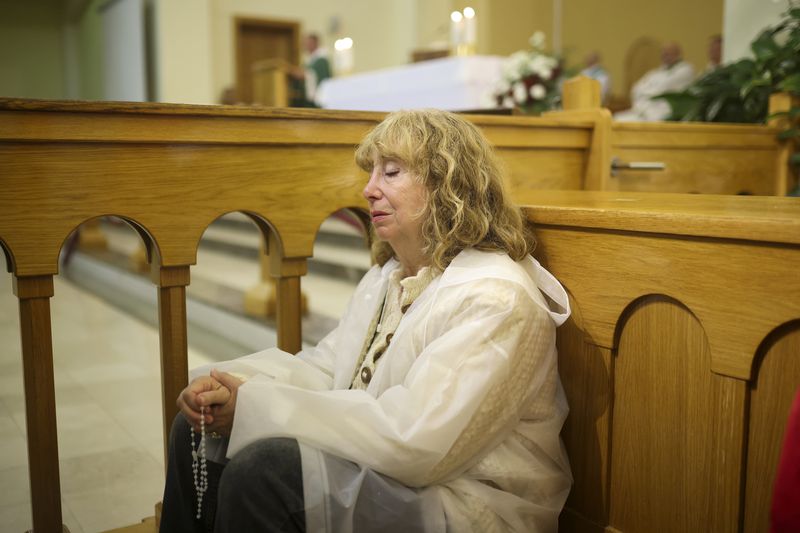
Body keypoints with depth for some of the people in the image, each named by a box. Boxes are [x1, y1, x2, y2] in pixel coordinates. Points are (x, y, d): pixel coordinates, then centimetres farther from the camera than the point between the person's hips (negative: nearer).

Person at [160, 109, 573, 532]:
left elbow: (410, 440, -28)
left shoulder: (496, 299, -21)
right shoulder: (389, 274, 11)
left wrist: (255, 406, -23)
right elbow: (326, 366, 7)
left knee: (263, 471, -29)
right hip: (375, 472, 9)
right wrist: (231, 385, -12)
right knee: (198, 433, 4)